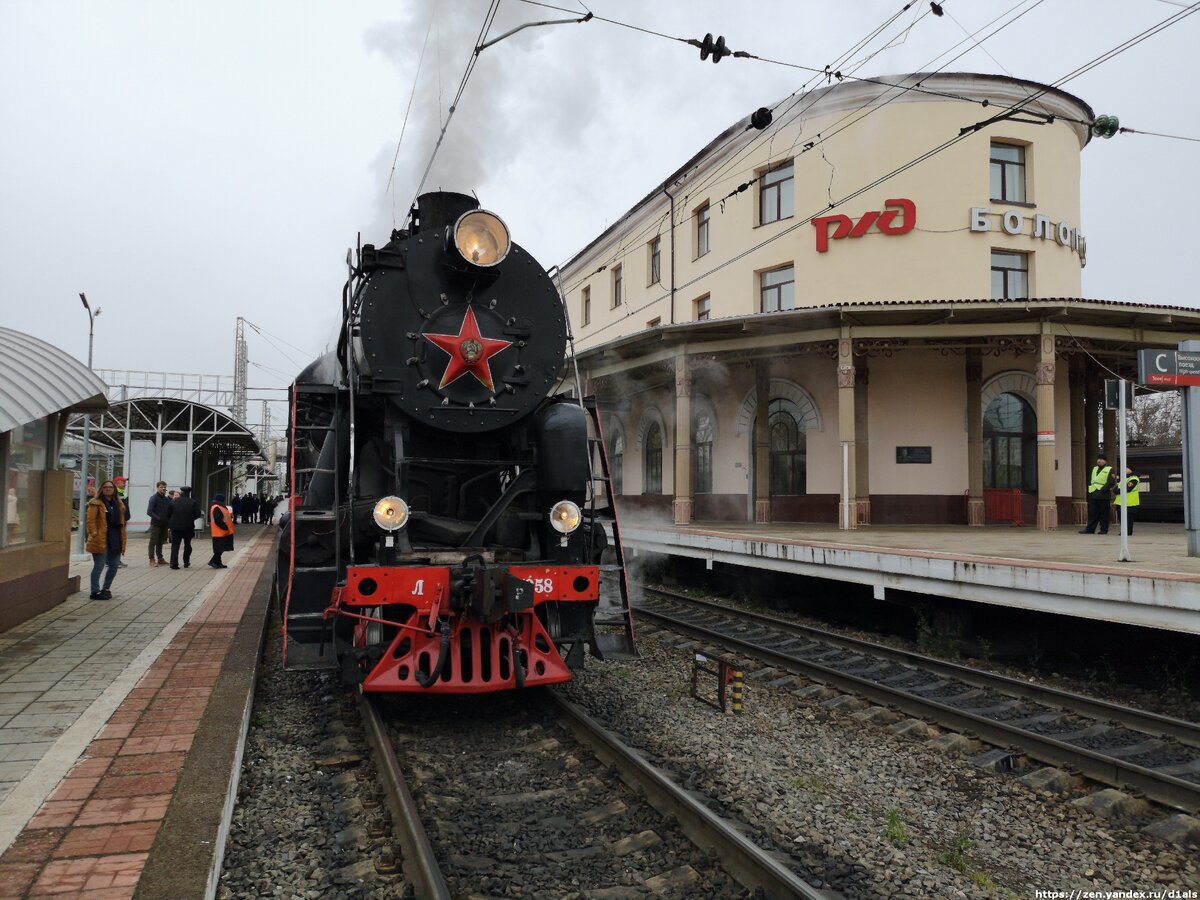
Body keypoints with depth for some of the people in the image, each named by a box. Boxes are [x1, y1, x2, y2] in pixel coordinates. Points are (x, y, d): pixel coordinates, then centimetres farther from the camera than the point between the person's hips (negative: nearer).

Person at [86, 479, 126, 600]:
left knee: (114, 565, 13)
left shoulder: (118, 504, 16)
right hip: (101, 539, -7)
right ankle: (95, 592, 5)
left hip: (115, 539, 7)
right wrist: (94, 534, -21)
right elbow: (91, 520, -11)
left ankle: (106, 589, 27)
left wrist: (122, 540, 13)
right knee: (99, 566, -3)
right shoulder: (96, 503, -5)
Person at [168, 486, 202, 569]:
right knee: (187, 545, 16)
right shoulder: (193, 502, -6)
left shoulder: (174, 501, -1)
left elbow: (169, 513, 1)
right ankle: (186, 563, 20)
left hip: (175, 526, 0)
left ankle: (174, 564, -5)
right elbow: (197, 514, -9)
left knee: (175, 545, 4)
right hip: (188, 527, 0)